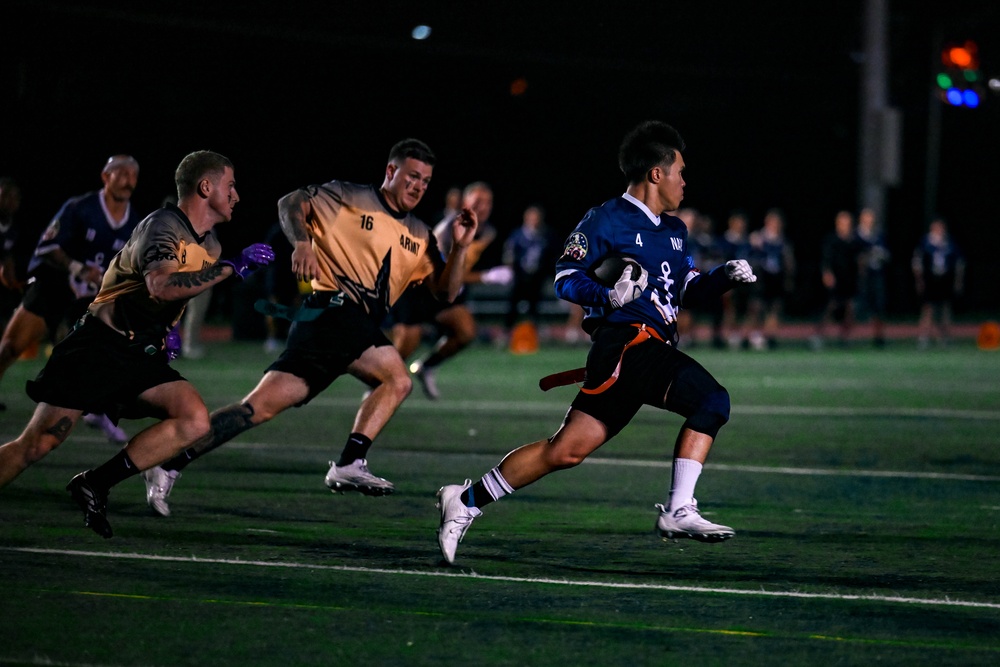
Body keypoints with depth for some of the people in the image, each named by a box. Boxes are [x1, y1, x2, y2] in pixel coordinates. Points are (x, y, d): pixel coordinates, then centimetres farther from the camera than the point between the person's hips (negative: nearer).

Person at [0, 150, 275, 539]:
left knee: (194, 421, -16)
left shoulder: (208, 242, 12)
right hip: (99, 345, -8)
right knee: (38, 443, -12)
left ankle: (94, 485, -9)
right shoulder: (162, 226, -16)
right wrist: (232, 267, -33)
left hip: (143, 355, 8)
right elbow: (161, 286, -36)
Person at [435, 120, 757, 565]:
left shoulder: (676, 231, 23)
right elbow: (565, 279, -6)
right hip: (626, 342, -9)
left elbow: (688, 290, 28)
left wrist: (724, 277, 11)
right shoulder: (606, 220, -3)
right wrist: (608, 296, -23)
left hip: (654, 351, 9)